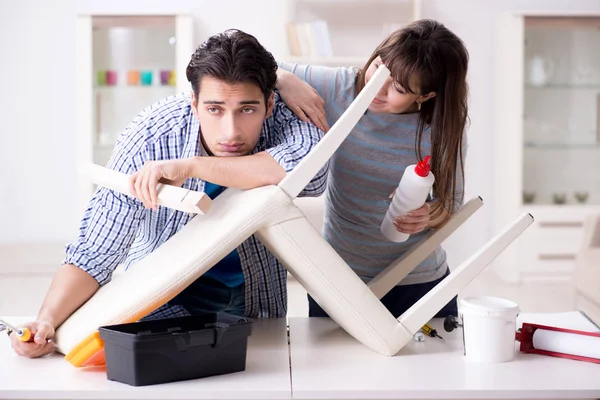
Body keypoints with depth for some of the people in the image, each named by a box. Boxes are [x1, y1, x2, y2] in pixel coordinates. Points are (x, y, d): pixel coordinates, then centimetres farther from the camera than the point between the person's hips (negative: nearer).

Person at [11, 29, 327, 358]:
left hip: (255, 300, 2)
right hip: (162, 302, -2)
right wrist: (47, 319, -38)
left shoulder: (283, 117, -25)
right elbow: (95, 253, -21)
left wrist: (191, 167, -46)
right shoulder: (148, 138, -26)